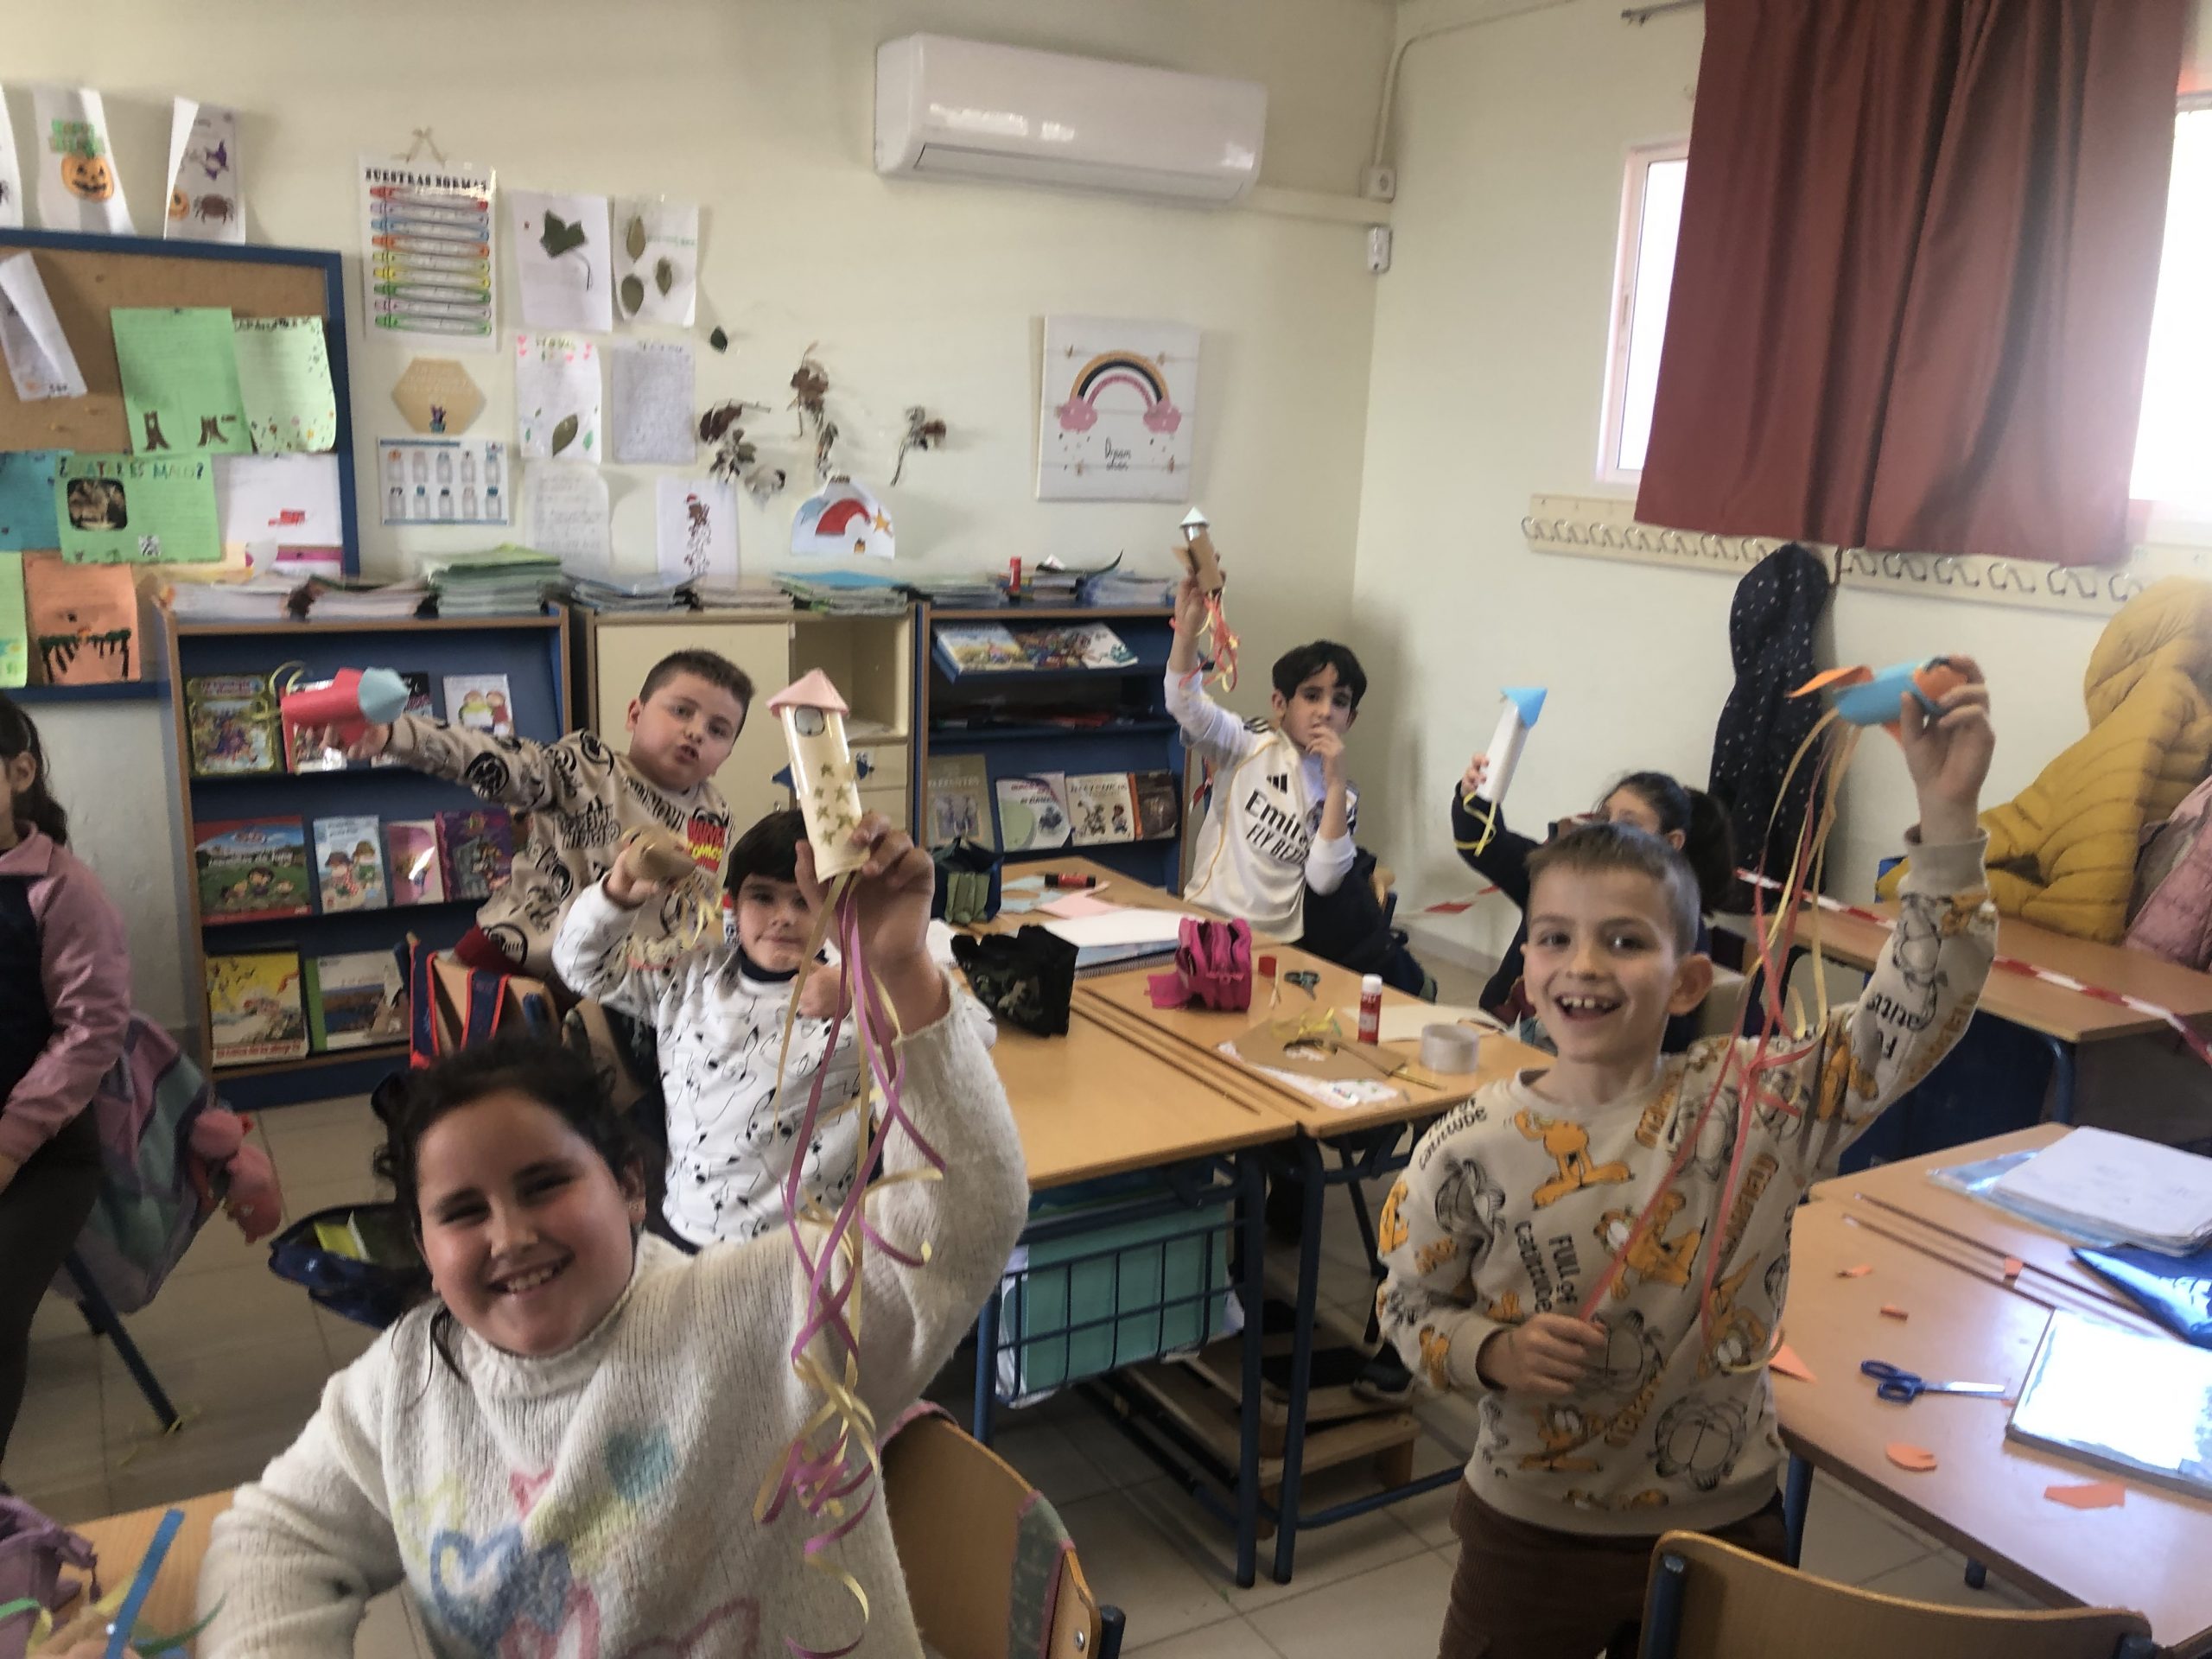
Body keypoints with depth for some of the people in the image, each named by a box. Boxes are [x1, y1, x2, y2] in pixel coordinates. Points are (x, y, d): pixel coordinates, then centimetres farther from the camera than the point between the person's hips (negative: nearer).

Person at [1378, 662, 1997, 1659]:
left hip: (1724, 1528, 1)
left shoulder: (1758, 1104, -14)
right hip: (1531, 1530, 0)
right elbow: (1409, 1304, -3)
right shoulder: (1471, 1151, -16)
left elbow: (1913, 1014, -23)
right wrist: (1494, 1352, -23)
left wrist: (1947, 815, -32)